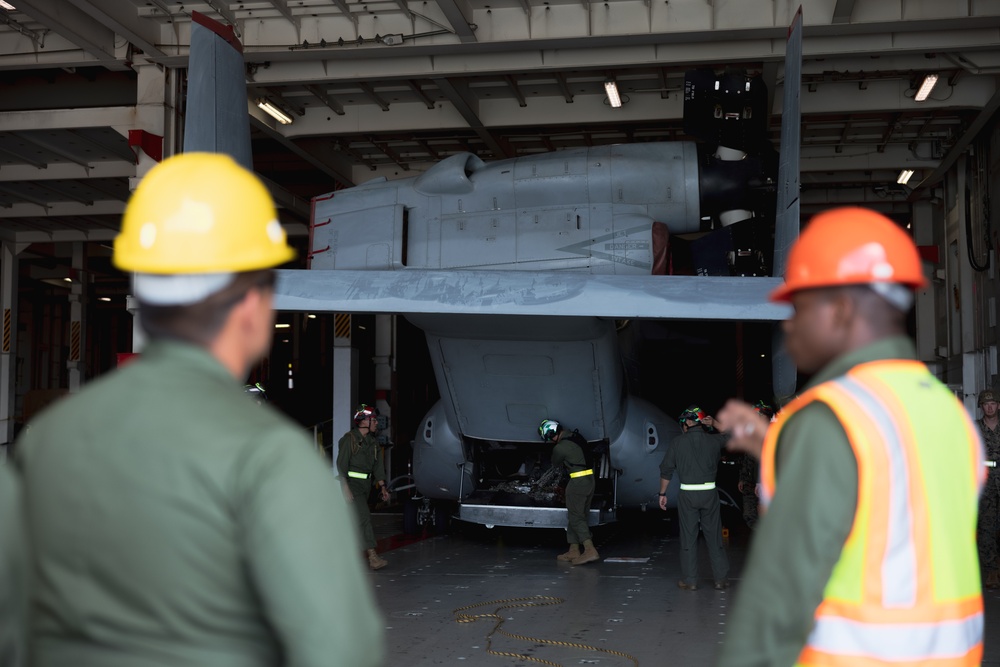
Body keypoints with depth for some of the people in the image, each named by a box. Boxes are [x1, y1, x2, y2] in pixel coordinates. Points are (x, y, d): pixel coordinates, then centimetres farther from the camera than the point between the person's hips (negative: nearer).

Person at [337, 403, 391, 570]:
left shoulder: (373, 442, 12)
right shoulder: (349, 439, -11)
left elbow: (378, 466, 13)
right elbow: (341, 464, -13)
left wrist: (382, 487, 5)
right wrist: (346, 488, -20)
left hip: (366, 485, 8)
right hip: (352, 483, -8)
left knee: (354, 519, 11)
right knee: (364, 517, -16)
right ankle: (373, 557, -21)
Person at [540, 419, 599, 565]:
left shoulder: (559, 448, -14)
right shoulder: (575, 436, 8)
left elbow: (556, 464, 5)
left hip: (577, 481, -9)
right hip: (589, 479, 9)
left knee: (576, 518, -5)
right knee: (577, 516, 13)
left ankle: (590, 550, -15)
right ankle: (574, 551, 16)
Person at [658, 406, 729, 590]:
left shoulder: (678, 442, -1)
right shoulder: (713, 440, 3)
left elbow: (666, 469, 1)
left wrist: (662, 493, 9)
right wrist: (714, 424, 15)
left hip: (687, 494, -1)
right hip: (709, 492, 1)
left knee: (688, 538, 6)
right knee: (714, 537, 8)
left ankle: (690, 580, 10)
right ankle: (720, 579, 12)